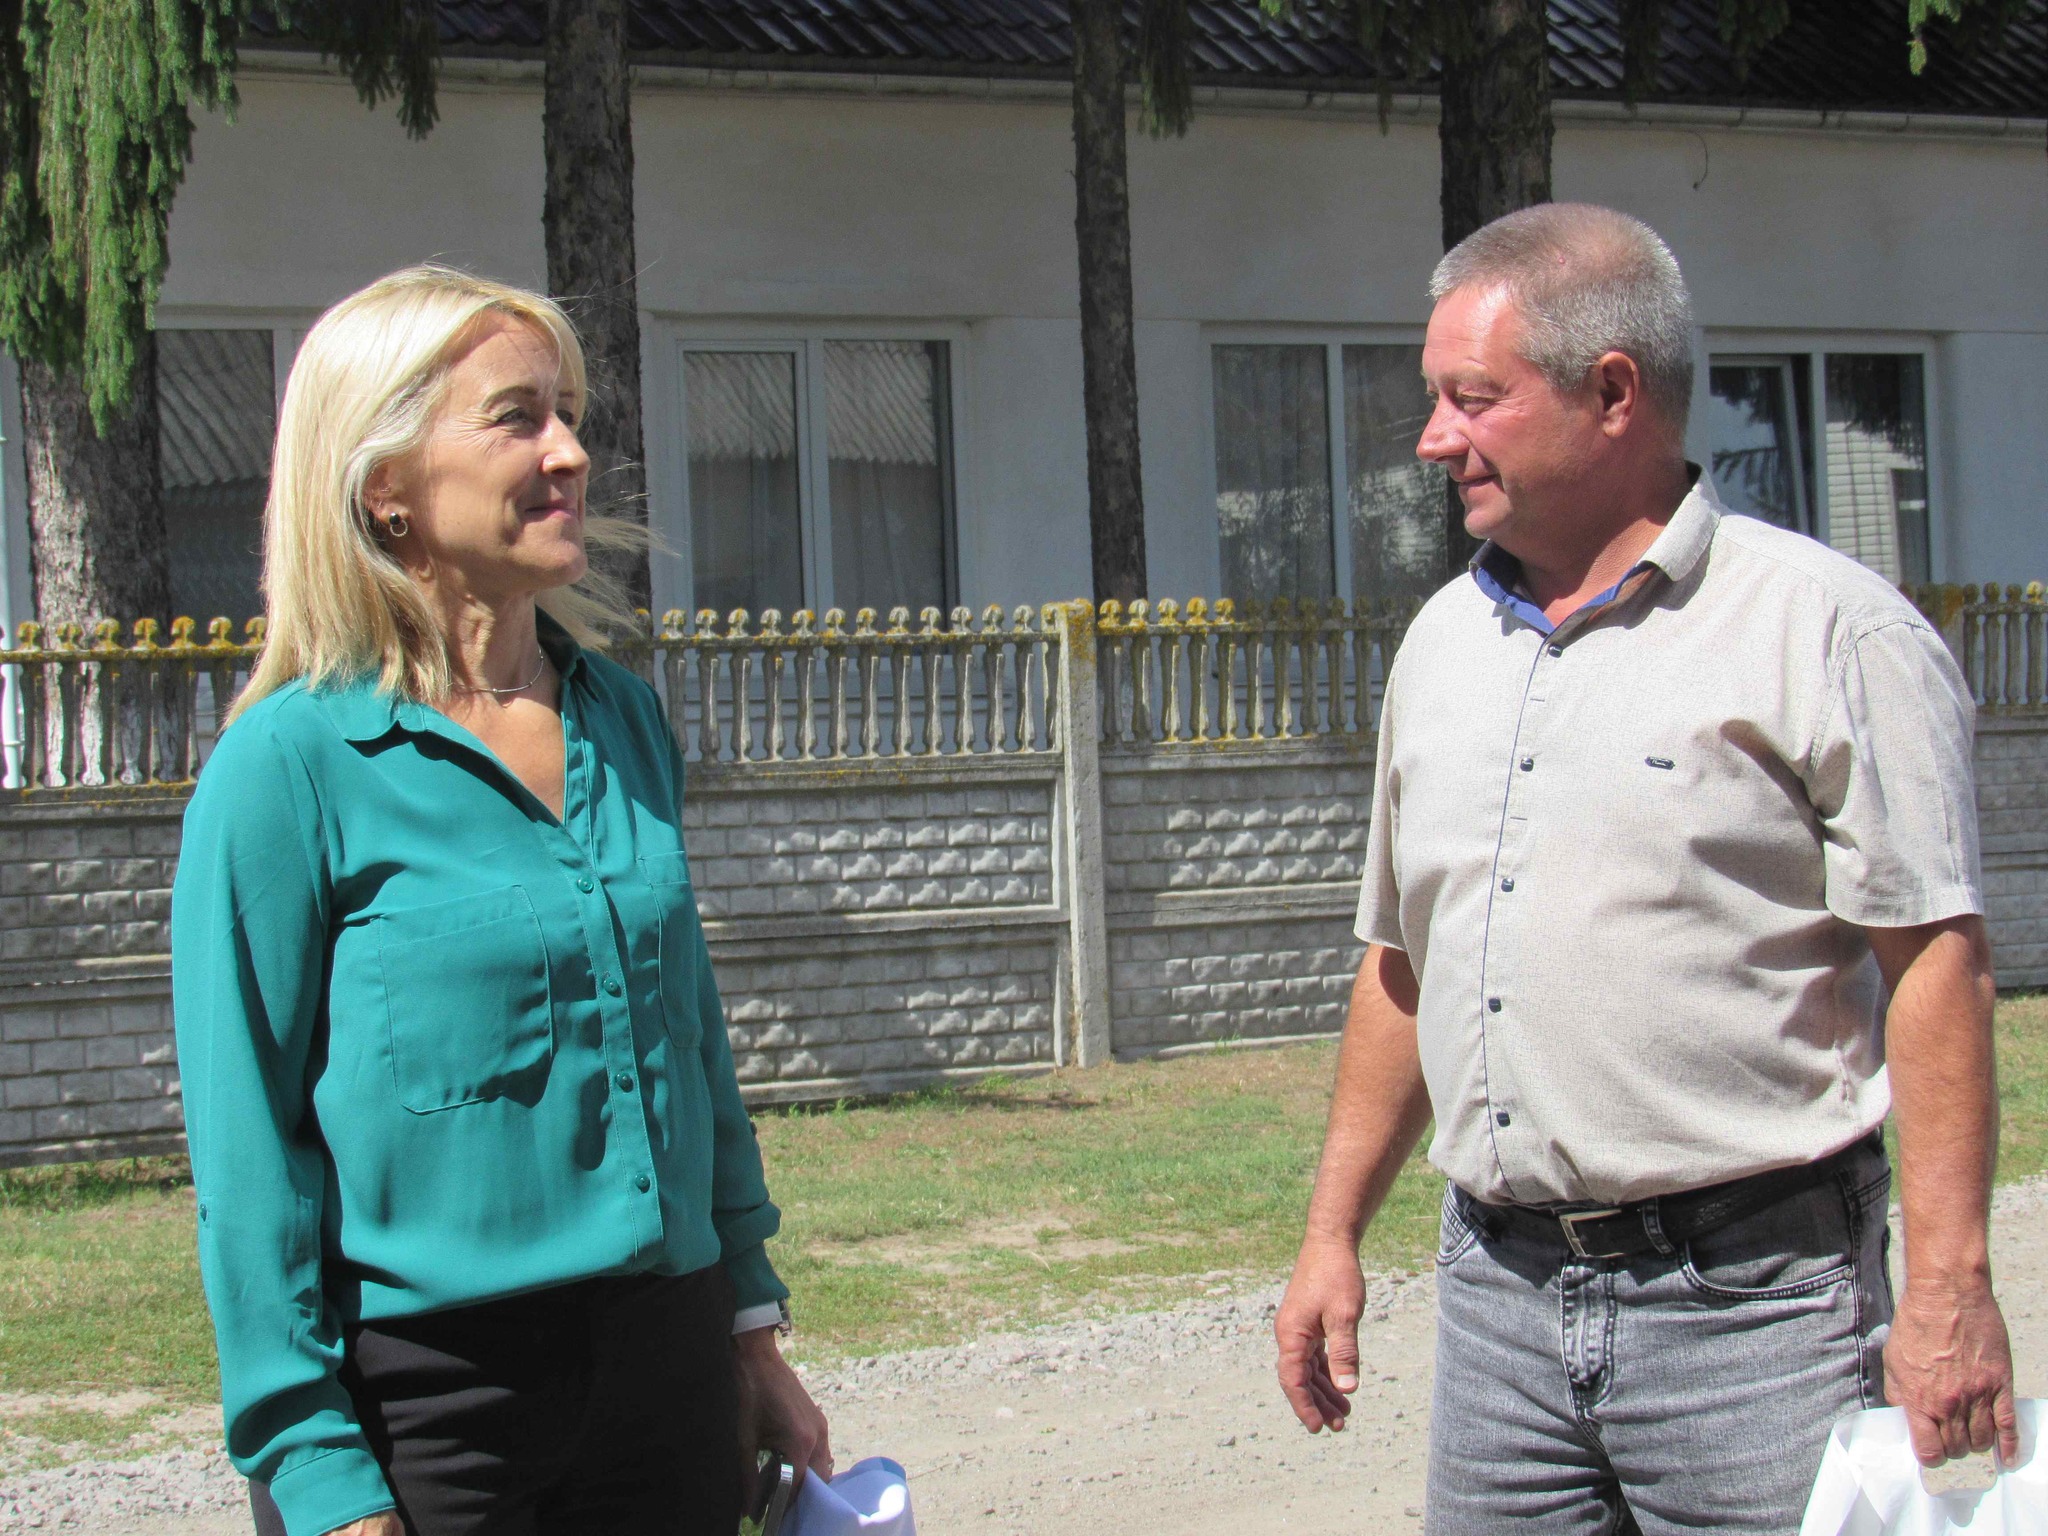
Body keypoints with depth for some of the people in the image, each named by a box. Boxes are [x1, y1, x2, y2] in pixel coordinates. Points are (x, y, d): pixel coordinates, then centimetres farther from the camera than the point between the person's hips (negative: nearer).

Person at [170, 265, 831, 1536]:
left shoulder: (626, 719, 8)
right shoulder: (292, 763, -9)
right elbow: (249, 1154, -10)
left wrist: (752, 1333, 15)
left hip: (664, 1370, 5)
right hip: (422, 1396, -5)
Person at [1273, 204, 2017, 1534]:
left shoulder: (1824, 628, -6)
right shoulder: (1444, 642, 14)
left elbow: (1937, 959, -11)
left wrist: (1949, 1286, -17)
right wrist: (1335, 1234, 17)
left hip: (1749, 1306, -6)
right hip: (1499, 1293, 6)